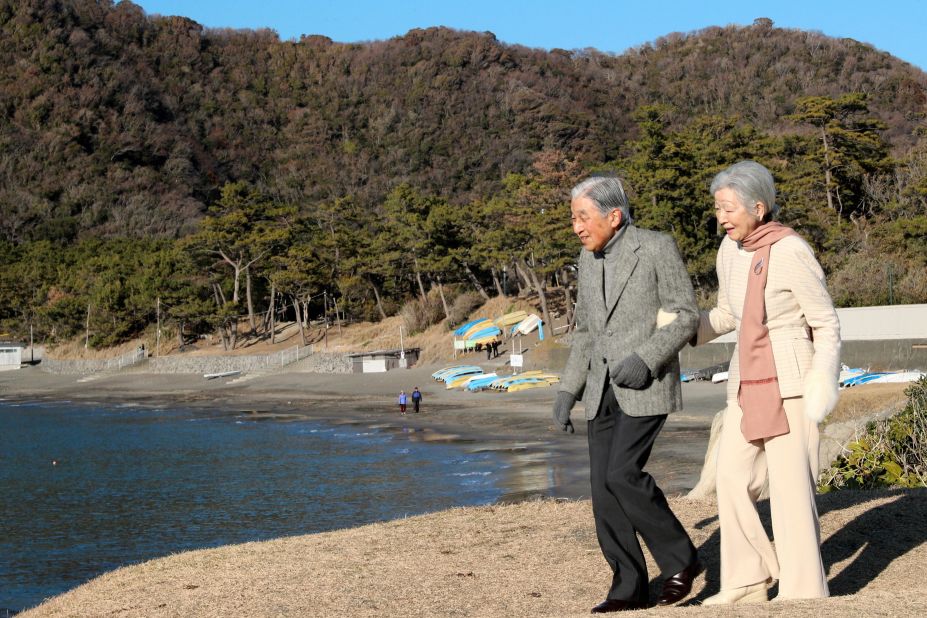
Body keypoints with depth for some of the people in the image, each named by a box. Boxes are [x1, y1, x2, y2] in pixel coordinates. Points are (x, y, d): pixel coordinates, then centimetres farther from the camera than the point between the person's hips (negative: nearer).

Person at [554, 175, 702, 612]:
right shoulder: (589, 259, 11)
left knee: (622, 474, -18)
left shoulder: (658, 247, -8)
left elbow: (685, 317, -9)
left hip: (647, 385, -6)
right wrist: (568, 390, 9)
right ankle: (629, 587, 8)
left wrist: (645, 360, -22)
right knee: (604, 486, -1)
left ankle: (679, 558, 1)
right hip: (604, 389, 7)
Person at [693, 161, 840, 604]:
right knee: (731, 478, 6)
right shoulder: (730, 249, 6)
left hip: (791, 380, -8)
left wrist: (824, 380, -23)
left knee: (790, 485, -6)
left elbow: (827, 325, -10)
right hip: (748, 381, 8)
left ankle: (804, 595, 4)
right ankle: (748, 583, 17)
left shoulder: (792, 252, -17)